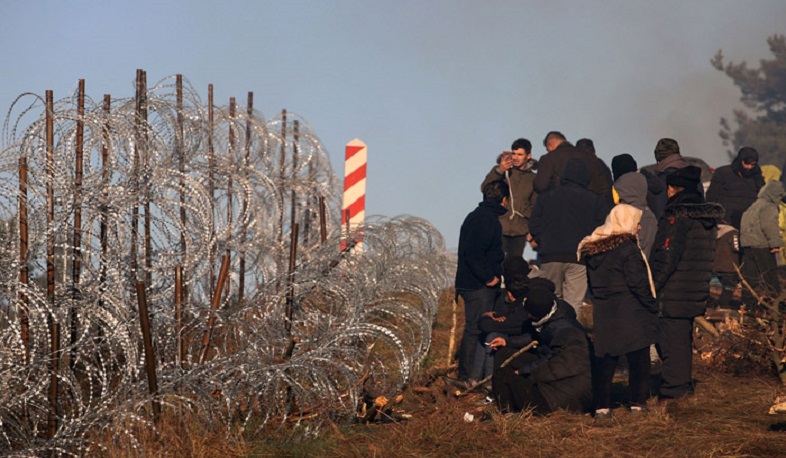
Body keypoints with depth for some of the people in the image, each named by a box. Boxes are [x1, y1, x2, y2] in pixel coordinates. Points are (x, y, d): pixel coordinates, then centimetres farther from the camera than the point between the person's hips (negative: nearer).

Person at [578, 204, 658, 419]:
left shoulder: (591, 250, 8)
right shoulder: (627, 247, -13)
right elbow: (638, 283, -14)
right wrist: (652, 307, -5)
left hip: (603, 313, 6)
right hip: (630, 313, -6)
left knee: (604, 359, 7)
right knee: (638, 359, 5)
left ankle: (601, 406, 5)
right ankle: (638, 403, 9)